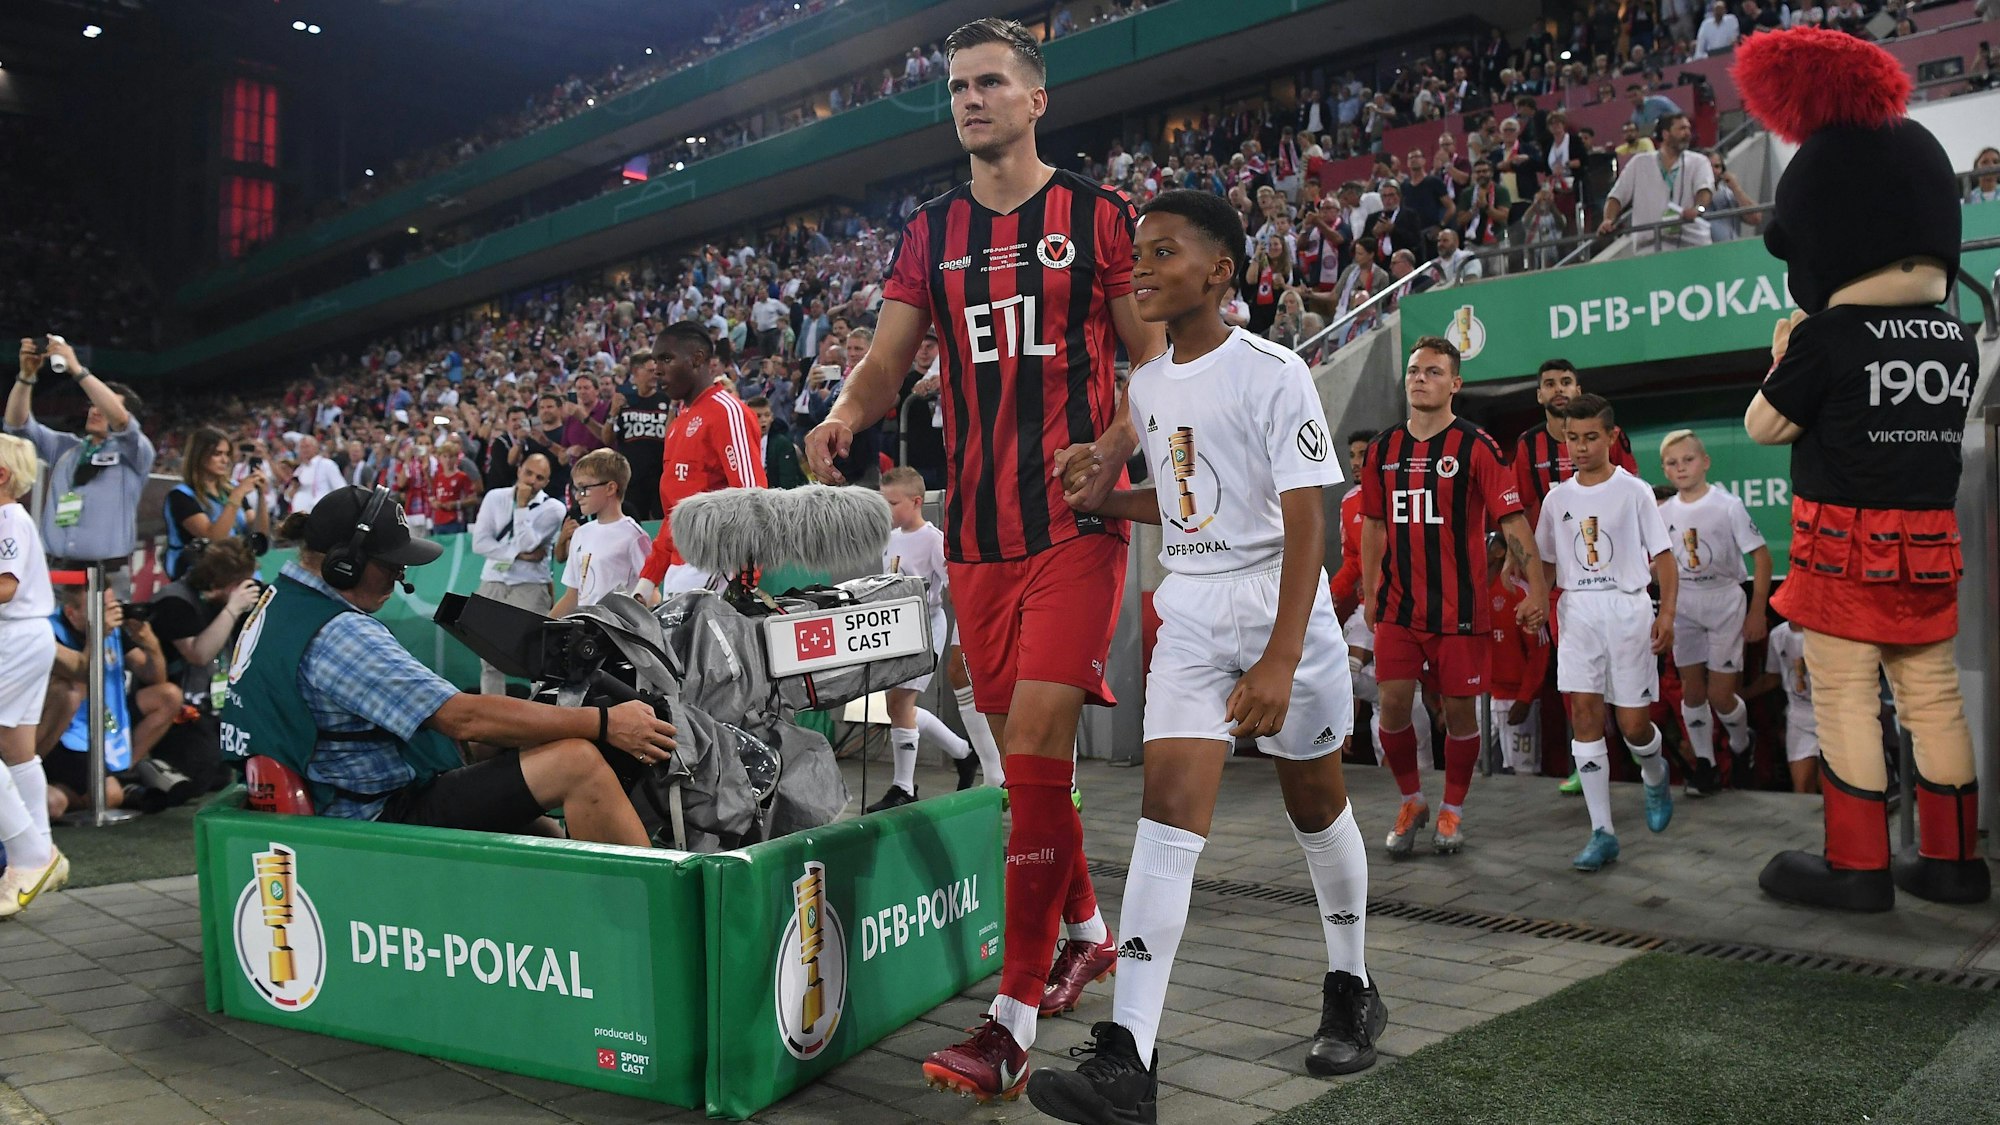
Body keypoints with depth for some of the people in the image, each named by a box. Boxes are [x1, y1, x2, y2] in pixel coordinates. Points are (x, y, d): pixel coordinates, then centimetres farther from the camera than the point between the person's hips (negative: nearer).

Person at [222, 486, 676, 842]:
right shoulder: (337, 633, -22)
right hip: (383, 815, -11)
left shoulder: (279, 600, 10)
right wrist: (604, 723, -23)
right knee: (578, 762, -20)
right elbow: (464, 718, -26)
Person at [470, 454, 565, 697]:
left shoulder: (553, 508, -3)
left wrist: (522, 505, -11)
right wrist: (519, 555, -12)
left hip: (530, 587, -3)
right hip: (492, 584, 3)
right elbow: (479, 543, -4)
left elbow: (526, 544, -13)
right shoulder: (495, 497, 6)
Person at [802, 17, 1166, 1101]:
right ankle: (1086, 931, 35)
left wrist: (1113, 449, -16)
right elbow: (887, 359, 10)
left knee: (1034, 747, -13)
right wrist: (843, 415, -12)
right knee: (1022, 752, 13)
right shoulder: (929, 233, 13)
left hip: (1075, 523, -5)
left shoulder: (1099, 216, 2)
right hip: (976, 532, 5)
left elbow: (1158, 362, 3)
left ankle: (1012, 1023, -8)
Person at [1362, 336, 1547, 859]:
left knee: (1459, 710, 5)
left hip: (1460, 608, -3)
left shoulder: (1476, 446, -5)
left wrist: (1536, 586, -15)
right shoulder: (1382, 449, 8)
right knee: (1393, 704, -2)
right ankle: (1411, 802, 20)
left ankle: (1453, 811, 23)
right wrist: (1368, 593, 14)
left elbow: (1512, 520, -8)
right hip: (1397, 605, 3)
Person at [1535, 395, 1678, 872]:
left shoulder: (1634, 491, -1)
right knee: (1584, 714, -7)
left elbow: (1663, 556, -2)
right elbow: (1548, 563, 15)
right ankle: (1602, 832, -3)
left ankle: (1655, 776, 37)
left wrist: (1666, 613, -12)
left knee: (1633, 723, -1)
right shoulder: (1558, 498, 8)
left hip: (1627, 608, -3)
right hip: (1577, 612, 3)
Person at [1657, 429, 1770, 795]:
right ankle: (1705, 765, 16)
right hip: (1683, 608, 4)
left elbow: (1761, 556, -10)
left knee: (1720, 695, -3)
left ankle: (1742, 749, 26)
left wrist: (1757, 613, -11)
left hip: (1725, 603, -4)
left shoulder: (1727, 505, -12)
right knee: (1692, 692, 5)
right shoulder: (1663, 513, 0)